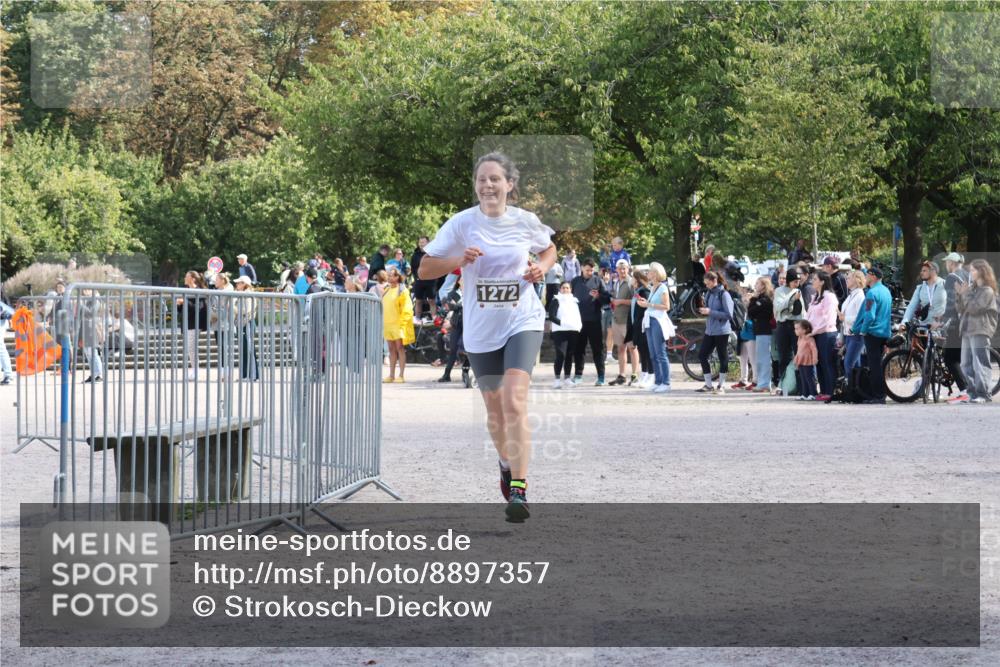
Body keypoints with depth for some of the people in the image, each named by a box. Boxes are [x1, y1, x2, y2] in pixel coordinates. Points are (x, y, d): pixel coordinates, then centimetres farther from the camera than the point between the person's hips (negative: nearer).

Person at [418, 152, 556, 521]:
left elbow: (549, 250, 18)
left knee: (514, 400, -20)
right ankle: (507, 464, 45)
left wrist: (541, 268, -4)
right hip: (481, 329, 2)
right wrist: (459, 261, -21)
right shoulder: (462, 223, -6)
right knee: (494, 407, 15)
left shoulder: (525, 221, -3)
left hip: (523, 321, -2)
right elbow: (424, 269, -3)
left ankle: (518, 489, -21)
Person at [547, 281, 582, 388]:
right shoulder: (556, 300, 0)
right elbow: (551, 316, -9)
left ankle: (567, 378, 13)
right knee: (561, 354, -15)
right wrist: (562, 322, -21)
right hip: (560, 331, -5)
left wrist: (579, 325, 2)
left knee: (569, 355, 7)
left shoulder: (575, 301, 17)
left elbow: (579, 315, 22)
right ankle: (557, 379, -13)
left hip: (574, 331, 5)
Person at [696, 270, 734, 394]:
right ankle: (708, 385, 12)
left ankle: (721, 386, 11)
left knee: (723, 358, 2)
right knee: (702, 355, 4)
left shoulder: (724, 294, -12)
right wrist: (704, 311, 4)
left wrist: (710, 312, -19)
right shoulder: (709, 294, 10)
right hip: (710, 331, 8)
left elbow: (728, 315, -17)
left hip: (721, 331, -8)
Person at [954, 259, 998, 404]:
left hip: (980, 332, -8)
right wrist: (958, 294, 2)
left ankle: (984, 394, -10)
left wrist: (966, 294, -9)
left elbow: (974, 308, -15)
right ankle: (973, 393, 12)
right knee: (966, 365, 7)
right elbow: (960, 309, 14)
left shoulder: (987, 291, -6)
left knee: (980, 364, -11)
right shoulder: (972, 288, 18)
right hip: (967, 331, 8)